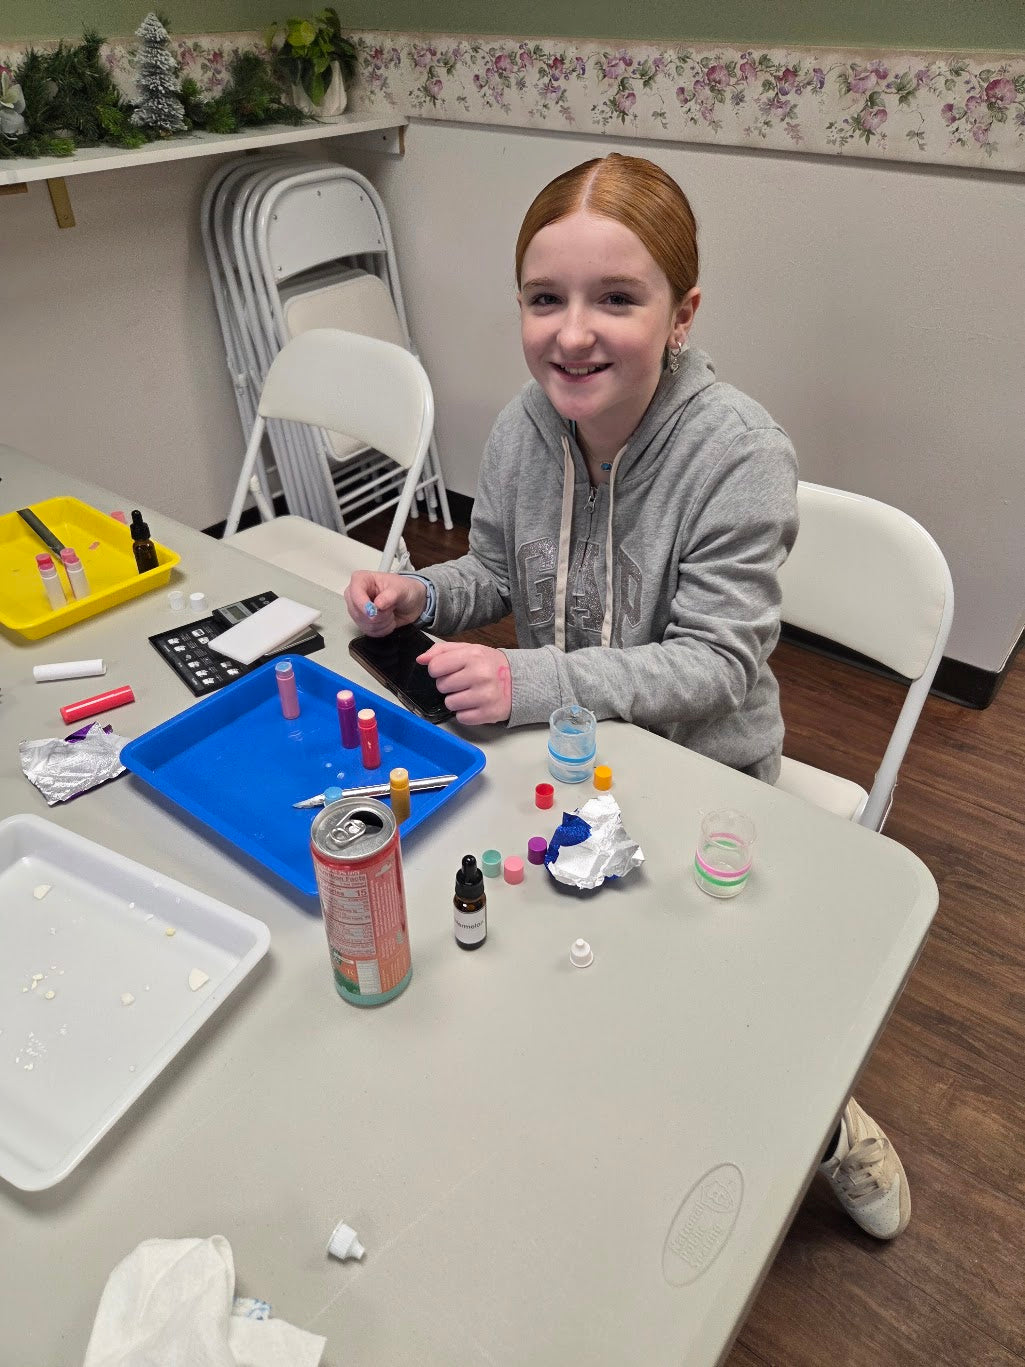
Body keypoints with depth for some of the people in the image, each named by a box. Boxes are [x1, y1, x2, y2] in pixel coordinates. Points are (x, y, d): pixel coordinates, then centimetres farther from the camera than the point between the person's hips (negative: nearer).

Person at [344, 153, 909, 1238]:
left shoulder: (741, 455, -21)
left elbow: (716, 663, -22)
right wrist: (420, 595, -12)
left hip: (703, 765, -5)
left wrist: (534, 681, -33)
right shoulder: (523, 427, -6)